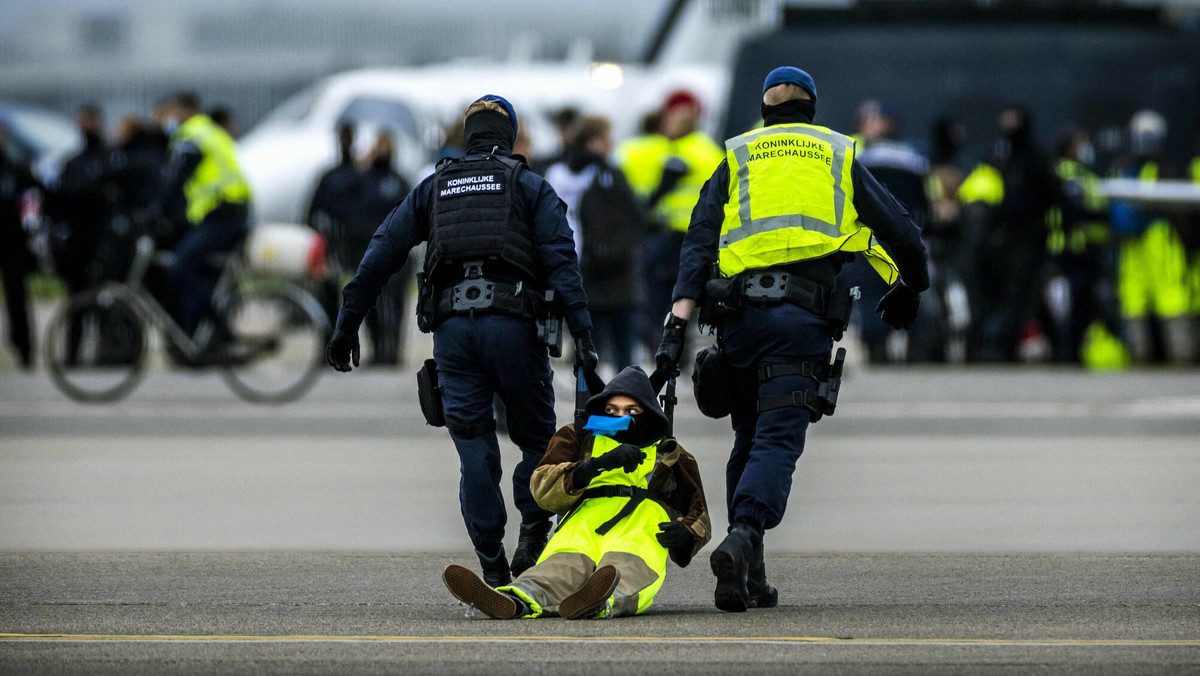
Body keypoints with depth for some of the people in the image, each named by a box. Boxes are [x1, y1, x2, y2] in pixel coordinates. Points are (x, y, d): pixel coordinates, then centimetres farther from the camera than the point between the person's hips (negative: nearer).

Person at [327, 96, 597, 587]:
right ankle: (533, 538, -6)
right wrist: (581, 330, -8)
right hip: (511, 321, -2)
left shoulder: (433, 189, 20)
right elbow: (561, 260, -2)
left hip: (451, 326, 2)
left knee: (475, 451, 4)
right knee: (536, 439, 12)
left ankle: (493, 568, 0)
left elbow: (380, 256, 14)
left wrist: (347, 325, 15)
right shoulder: (530, 187, 12)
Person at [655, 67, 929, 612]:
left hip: (740, 313, 2)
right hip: (805, 316, -2)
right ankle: (743, 537, -35)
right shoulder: (838, 158, 18)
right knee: (778, 440, -8)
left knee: (748, 440, 16)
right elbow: (902, 234, 17)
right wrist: (908, 290, 36)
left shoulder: (736, 159, 19)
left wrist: (678, 322, -1)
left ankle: (748, 579, 12)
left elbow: (699, 243, 6)